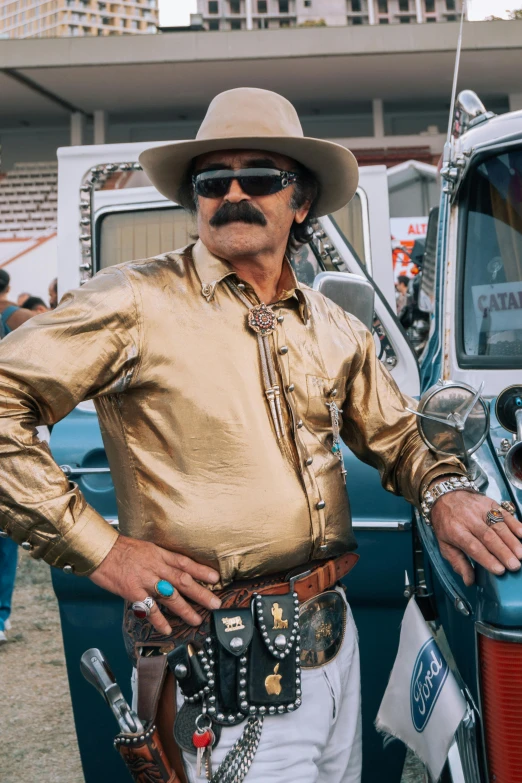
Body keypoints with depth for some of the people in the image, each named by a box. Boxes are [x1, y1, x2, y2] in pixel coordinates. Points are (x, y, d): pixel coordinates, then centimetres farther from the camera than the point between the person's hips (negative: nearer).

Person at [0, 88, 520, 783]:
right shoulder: (136, 302, -11)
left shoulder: (337, 329, 9)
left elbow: (396, 433, 20)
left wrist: (443, 488, -2)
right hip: (220, 657, -6)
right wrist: (97, 547, -16)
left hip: (333, 636, 7)